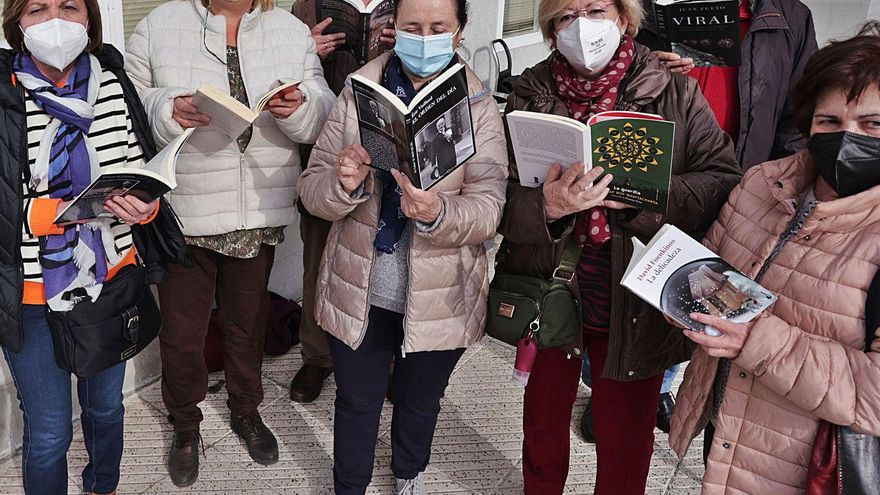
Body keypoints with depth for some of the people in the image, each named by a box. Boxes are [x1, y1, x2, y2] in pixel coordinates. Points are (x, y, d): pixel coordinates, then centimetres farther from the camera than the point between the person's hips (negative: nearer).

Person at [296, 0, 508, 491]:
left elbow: (488, 209, -15)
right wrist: (343, 184, -29)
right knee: (357, 401, 17)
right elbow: (312, 188, -6)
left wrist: (437, 213, -36)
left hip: (439, 298, 0)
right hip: (359, 291, 0)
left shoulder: (480, 109, -8)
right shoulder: (358, 93, -5)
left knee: (421, 400, 23)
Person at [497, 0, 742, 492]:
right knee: (543, 424, 22)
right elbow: (499, 198, -7)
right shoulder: (531, 95, -2)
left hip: (636, 305, -1)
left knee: (625, 445, 14)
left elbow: (725, 180, -10)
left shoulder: (676, 93, -5)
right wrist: (547, 207, -28)